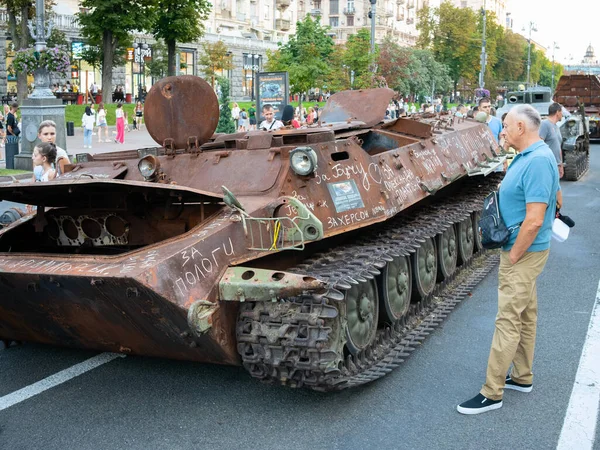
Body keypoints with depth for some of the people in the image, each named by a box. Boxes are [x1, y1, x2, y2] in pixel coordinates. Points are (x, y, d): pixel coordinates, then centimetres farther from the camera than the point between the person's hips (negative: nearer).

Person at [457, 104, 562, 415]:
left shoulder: (537, 161, -23)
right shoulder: (531, 156, 8)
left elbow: (534, 220, -27)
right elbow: (557, 198, 22)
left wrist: (513, 256, -19)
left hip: (523, 253, -11)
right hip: (523, 250, 11)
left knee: (508, 321, -5)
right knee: (526, 315, 18)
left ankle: (491, 394, 2)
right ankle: (522, 377, 32)